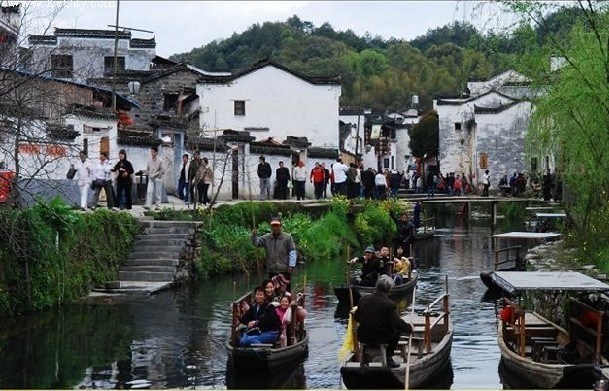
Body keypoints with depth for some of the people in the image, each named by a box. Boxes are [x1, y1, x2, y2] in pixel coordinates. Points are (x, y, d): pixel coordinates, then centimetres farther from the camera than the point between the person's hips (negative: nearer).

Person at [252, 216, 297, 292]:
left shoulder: (287, 237, -2)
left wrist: (291, 265, -10)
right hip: (271, 271, 3)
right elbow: (256, 243, 0)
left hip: (285, 270, -3)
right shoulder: (266, 238, 7)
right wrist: (254, 235, -21)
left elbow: (292, 252, -3)